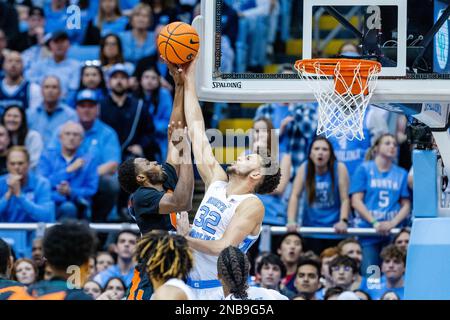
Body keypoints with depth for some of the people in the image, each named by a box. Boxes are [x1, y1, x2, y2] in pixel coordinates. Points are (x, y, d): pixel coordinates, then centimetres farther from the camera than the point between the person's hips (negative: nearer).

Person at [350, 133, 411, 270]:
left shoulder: (401, 174, 12)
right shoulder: (364, 169, 6)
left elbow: (406, 205, 9)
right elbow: (356, 201, 0)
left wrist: (393, 223, -9)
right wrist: (375, 223, -11)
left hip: (393, 232, 2)